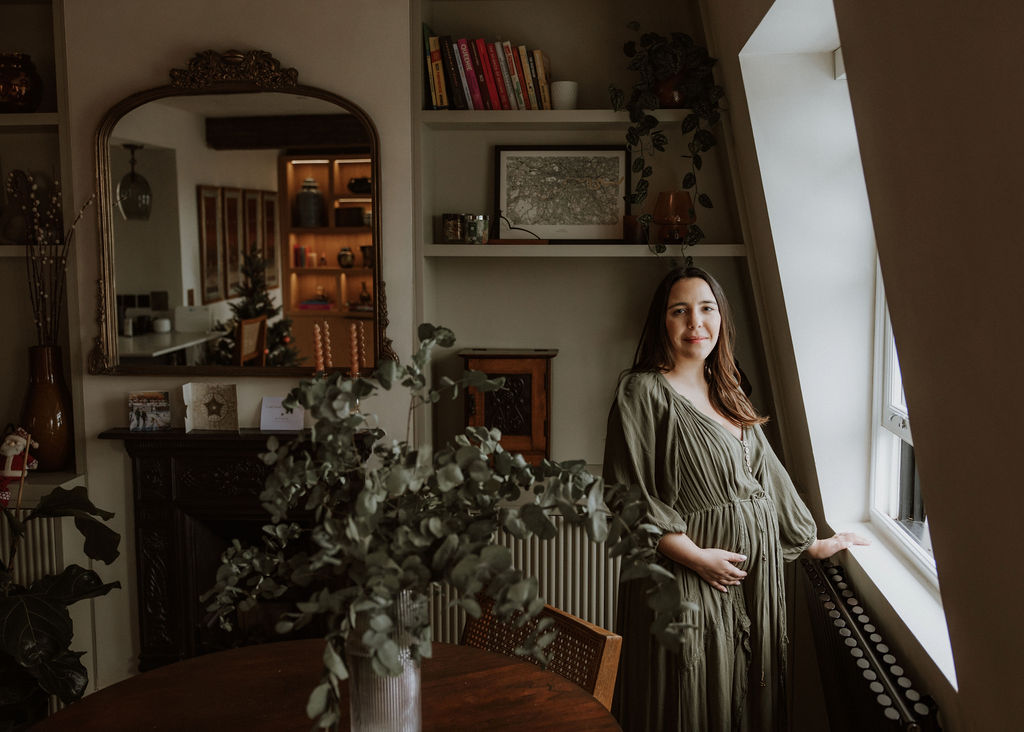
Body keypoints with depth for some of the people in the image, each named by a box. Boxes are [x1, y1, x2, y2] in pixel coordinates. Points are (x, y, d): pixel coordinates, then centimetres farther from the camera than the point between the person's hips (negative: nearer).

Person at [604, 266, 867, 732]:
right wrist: (698, 557, -18)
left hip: (756, 571, 7)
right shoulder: (643, 391, -10)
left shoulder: (728, 393, 14)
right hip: (689, 577, -7)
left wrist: (813, 543, 20)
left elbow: (767, 474, 19)